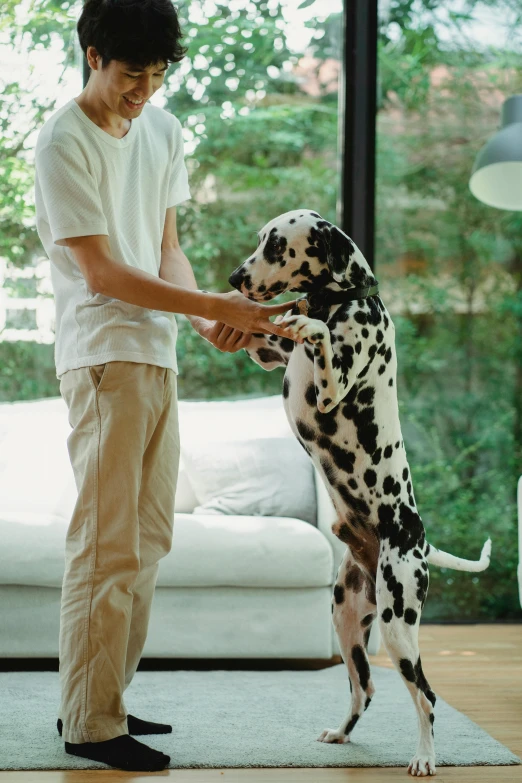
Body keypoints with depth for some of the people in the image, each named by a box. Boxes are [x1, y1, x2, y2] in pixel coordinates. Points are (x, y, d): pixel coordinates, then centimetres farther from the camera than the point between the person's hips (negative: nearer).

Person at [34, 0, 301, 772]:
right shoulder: (64, 142, -11)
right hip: (104, 360, -8)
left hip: (158, 359, 8)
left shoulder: (163, 130, 12)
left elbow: (166, 246, 13)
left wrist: (208, 318, -6)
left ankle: (104, 699, 22)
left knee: (148, 538, 11)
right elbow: (101, 273, -15)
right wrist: (214, 307, -18)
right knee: (108, 546, -5)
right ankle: (90, 724, 4)